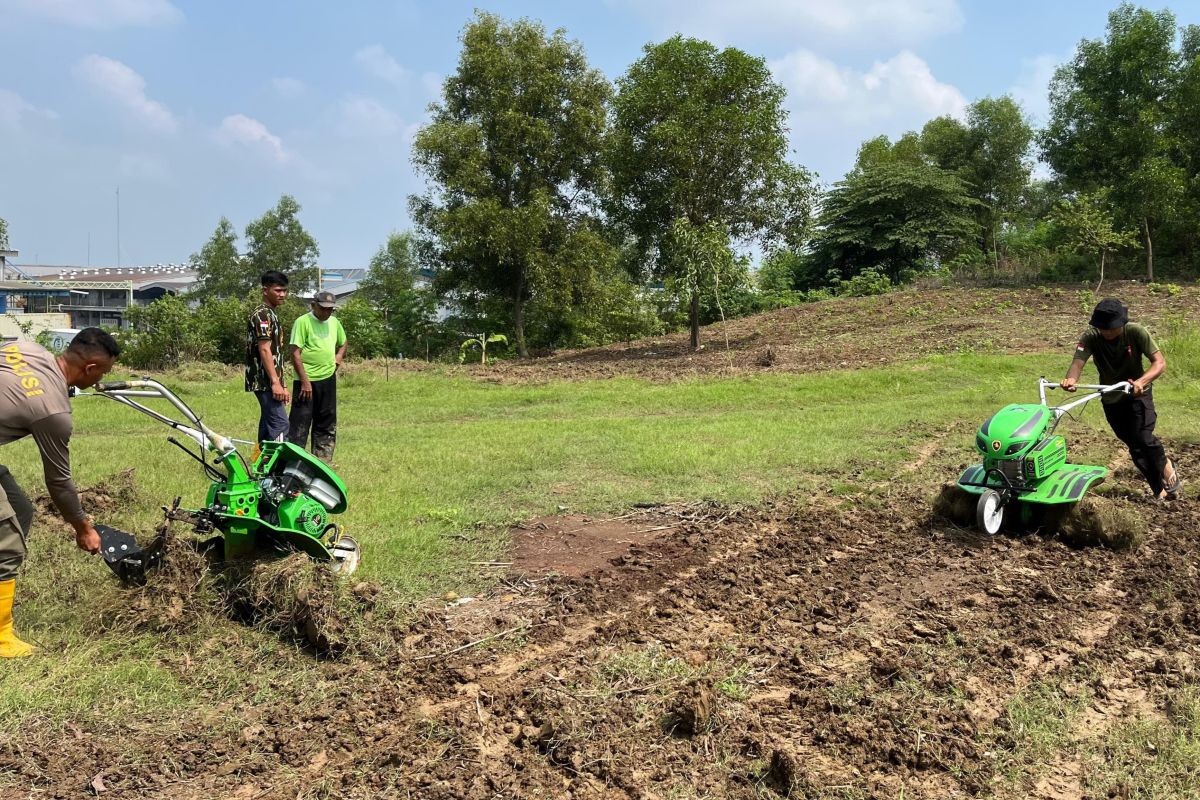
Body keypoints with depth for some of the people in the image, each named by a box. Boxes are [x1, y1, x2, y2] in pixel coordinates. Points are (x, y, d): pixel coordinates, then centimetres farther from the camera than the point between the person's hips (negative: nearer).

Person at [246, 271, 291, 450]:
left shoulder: (270, 314, 20)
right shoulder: (262, 314, -11)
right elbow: (264, 350, -19)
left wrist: (281, 385, 21)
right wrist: (275, 382, -23)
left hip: (268, 382, 10)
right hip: (265, 381, -10)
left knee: (268, 425, 12)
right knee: (280, 424, -15)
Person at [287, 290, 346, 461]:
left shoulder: (334, 323, 10)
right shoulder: (303, 322, -10)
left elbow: (343, 343, 28)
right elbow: (295, 353, -14)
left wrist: (339, 355, 5)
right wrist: (305, 381, -18)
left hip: (328, 379, 7)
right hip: (307, 380, -7)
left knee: (327, 424, 13)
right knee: (300, 423, -6)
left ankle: (322, 460, 24)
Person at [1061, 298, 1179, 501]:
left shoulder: (1136, 332, -21)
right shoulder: (1091, 337, -19)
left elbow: (1160, 362, -27)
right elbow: (1078, 360, -35)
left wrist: (1141, 381, -47)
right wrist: (1071, 378, -59)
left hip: (1138, 393, -2)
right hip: (1111, 398, 2)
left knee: (1142, 437, -19)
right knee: (1134, 446, 7)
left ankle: (1166, 465, 12)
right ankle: (1159, 489, 22)